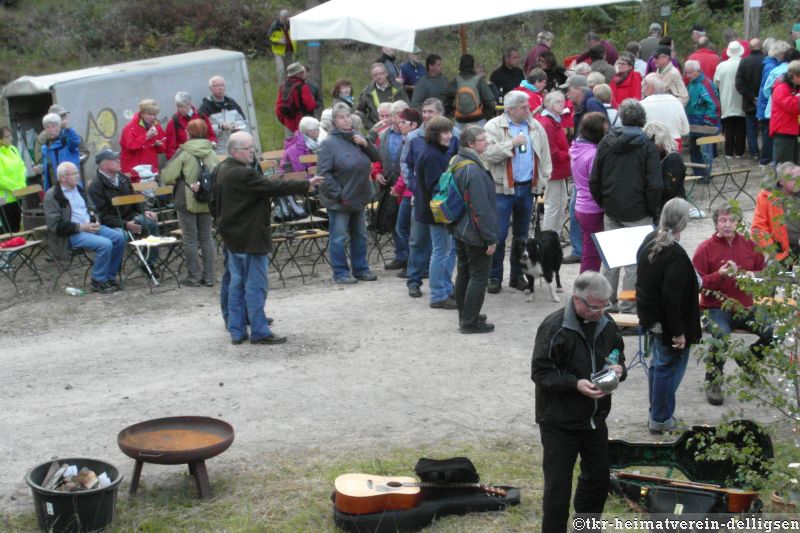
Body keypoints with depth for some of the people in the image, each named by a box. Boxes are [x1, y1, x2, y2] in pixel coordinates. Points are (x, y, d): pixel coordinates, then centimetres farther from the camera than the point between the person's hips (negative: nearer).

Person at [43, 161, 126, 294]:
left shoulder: (78, 189, 14)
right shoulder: (52, 196, -10)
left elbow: (91, 208, 25)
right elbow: (56, 226, -16)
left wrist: (95, 221, 2)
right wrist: (81, 227, -18)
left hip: (90, 226, 8)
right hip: (71, 234, -8)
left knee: (120, 237, -10)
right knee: (105, 244, -28)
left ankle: (109, 277, 1)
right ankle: (98, 282, -11)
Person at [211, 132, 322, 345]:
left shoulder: (222, 170, 9)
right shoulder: (243, 174, -22)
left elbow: (214, 202, 18)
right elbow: (274, 187, -22)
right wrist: (306, 185, -16)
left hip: (232, 237, 10)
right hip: (250, 238, -10)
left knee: (237, 283, 13)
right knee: (256, 285, -3)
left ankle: (237, 331, 17)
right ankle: (259, 332, 2)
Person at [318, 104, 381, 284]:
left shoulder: (356, 138, 7)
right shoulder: (329, 143, -13)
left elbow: (376, 158, 9)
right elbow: (323, 173, -16)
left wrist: (366, 144, -9)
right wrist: (338, 195, -18)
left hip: (358, 198, 7)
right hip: (339, 201, -7)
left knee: (360, 236, 15)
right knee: (339, 238, 0)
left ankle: (360, 269, 26)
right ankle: (340, 272, 9)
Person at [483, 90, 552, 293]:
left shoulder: (535, 127, 8)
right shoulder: (494, 126, -6)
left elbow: (544, 155, 13)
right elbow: (488, 153, -18)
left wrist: (544, 178, 6)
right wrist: (512, 143, -21)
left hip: (527, 188, 5)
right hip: (502, 188, -5)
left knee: (522, 235, 12)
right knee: (499, 235, -4)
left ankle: (518, 276, 22)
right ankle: (494, 277, 6)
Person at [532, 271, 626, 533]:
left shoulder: (607, 325, 2)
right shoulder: (555, 326, -18)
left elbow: (619, 358, 16)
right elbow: (540, 372, -17)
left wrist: (619, 369, -8)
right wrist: (575, 384, -29)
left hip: (595, 418, 7)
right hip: (559, 422, -7)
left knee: (598, 478, 19)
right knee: (558, 485, -1)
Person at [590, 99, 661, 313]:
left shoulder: (606, 142, 3)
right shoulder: (646, 145, -9)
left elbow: (594, 180, 5)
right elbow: (654, 185, -14)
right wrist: (653, 211, -1)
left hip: (611, 211, 4)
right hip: (638, 213, -4)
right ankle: (628, 306, 4)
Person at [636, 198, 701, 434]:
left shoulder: (649, 241, 2)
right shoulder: (676, 255, -27)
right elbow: (672, 298, -27)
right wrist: (678, 332, -20)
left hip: (650, 317, 9)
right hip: (668, 323, -9)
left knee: (658, 365, 21)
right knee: (669, 369, 5)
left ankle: (657, 413, 34)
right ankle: (660, 419, 16)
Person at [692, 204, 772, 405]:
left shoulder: (748, 244, 9)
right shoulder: (706, 248, -3)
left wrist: (753, 275, -7)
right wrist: (720, 275, -22)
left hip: (745, 307, 4)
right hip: (716, 308, -4)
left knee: (774, 330, -19)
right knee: (722, 334, -36)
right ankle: (713, 384, -18)